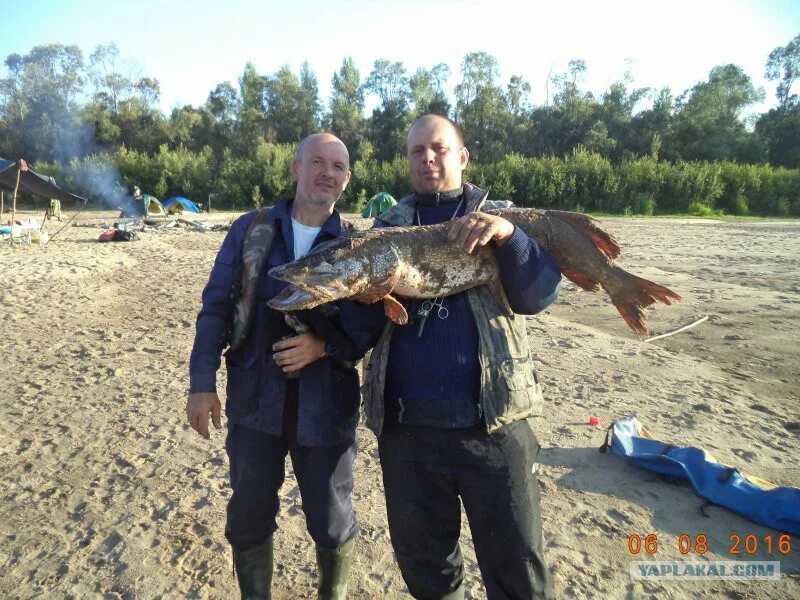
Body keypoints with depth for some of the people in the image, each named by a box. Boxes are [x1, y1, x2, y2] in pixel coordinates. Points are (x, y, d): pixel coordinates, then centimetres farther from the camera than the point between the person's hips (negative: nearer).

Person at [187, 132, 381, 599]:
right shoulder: (250, 229, 2)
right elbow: (217, 308, 2)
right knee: (249, 518, 15)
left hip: (326, 406, 0)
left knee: (333, 524, 13)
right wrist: (203, 383, -3)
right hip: (256, 400, 1)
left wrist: (323, 346, -19)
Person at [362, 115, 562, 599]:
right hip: (405, 428, 2)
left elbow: (540, 295, -7)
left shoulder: (499, 217, 5)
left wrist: (507, 236, -24)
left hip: (493, 424, -1)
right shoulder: (388, 226, 10)